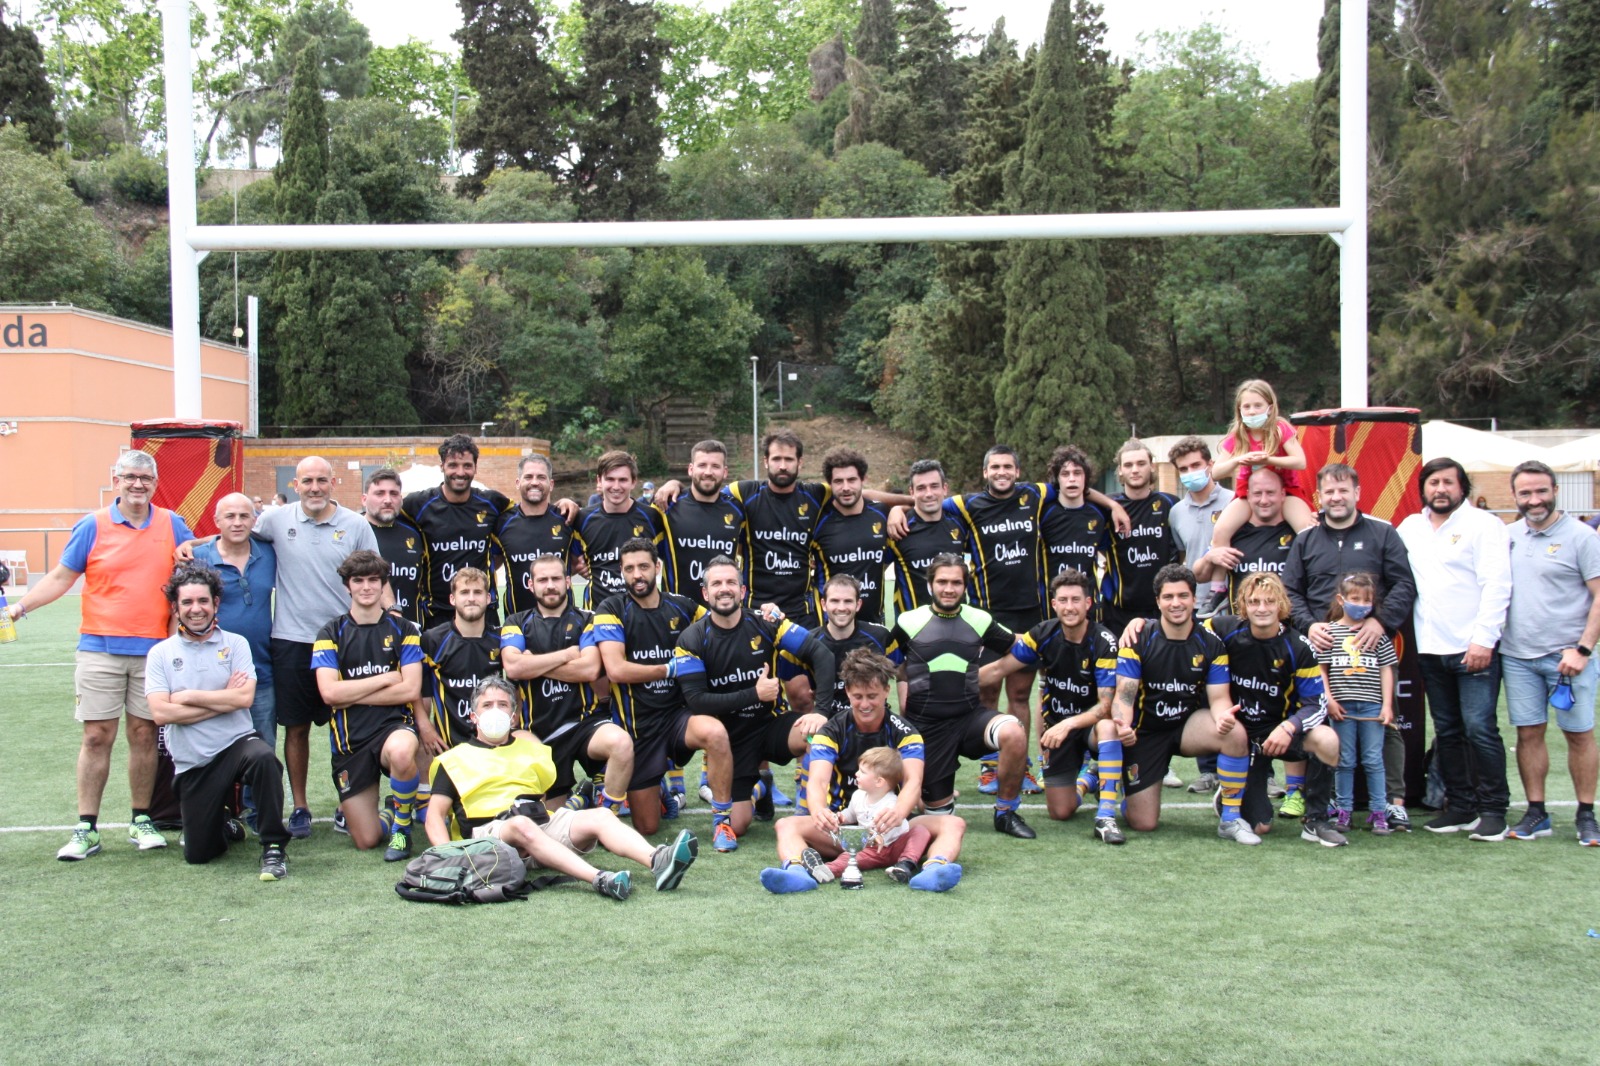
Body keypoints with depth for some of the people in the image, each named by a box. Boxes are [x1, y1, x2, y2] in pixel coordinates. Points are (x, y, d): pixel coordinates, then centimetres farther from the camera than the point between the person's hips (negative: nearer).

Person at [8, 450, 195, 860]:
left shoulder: (172, 525, 6)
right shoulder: (92, 526, 2)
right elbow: (61, 577, 5)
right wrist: (22, 604, -6)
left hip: (153, 650, 1)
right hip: (100, 649, -1)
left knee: (144, 734, 6)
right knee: (96, 737, -1)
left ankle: (141, 821, 17)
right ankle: (86, 829, 5)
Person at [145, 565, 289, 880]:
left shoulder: (235, 644, 3)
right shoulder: (160, 653, 3)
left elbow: (245, 697, -12)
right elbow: (160, 713, -10)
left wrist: (188, 696, -10)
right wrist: (224, 700, -9)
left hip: (237, 743, -1)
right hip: (192, 763, 2)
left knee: (263, 757, -38)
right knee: (198, 854, 1)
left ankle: (274, 847, -23)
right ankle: (223, 823, 38)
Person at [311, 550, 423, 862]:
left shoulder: (403, 630, 4)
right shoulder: (331, 633, 3)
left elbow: (411, 690, -8)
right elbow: (329, 692, -10)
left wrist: (351, 694, -10)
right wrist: (386, 677, -7)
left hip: (394, 724, -1)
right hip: (350, 739, 1)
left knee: (401, 752, -41)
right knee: (366, 840, -3)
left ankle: (402, 826, -13)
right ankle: (390, 818, 35)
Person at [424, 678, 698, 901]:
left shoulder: (527, 745, 31)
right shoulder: (454, 758, 18)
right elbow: (435, 815, 7)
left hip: (546, 823, 4)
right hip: (491, 830, -4)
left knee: (601, 816, -23)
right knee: (521, 825, -39)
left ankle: (658, 862, -49)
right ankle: (599, 879, -57)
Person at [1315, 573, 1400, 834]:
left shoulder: (1377, 633, 6)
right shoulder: (1330, 631, 3)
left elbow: (1386, 670, 6)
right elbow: (1321, 670, 3)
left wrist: (1387, 705, 0)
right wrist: (1329, 700, -5)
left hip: (1372, 705, 0)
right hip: (1342, 705, 0)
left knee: (1373, 760, 4)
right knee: (1345, 761, 7)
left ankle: (1378, 812, 9)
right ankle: (1343, 810, 14)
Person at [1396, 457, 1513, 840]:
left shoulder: (1482, 524, -2)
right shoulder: (1410, 527, 14)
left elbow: (1496, 585, -10)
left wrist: (1483, 639, -16)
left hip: (1473, 648, -5)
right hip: (1430, 649, 5)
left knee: (1479, 728, -8)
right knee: (1447, 732, 10)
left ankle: (1493, 809, 2)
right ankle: (1460, 805, 18)